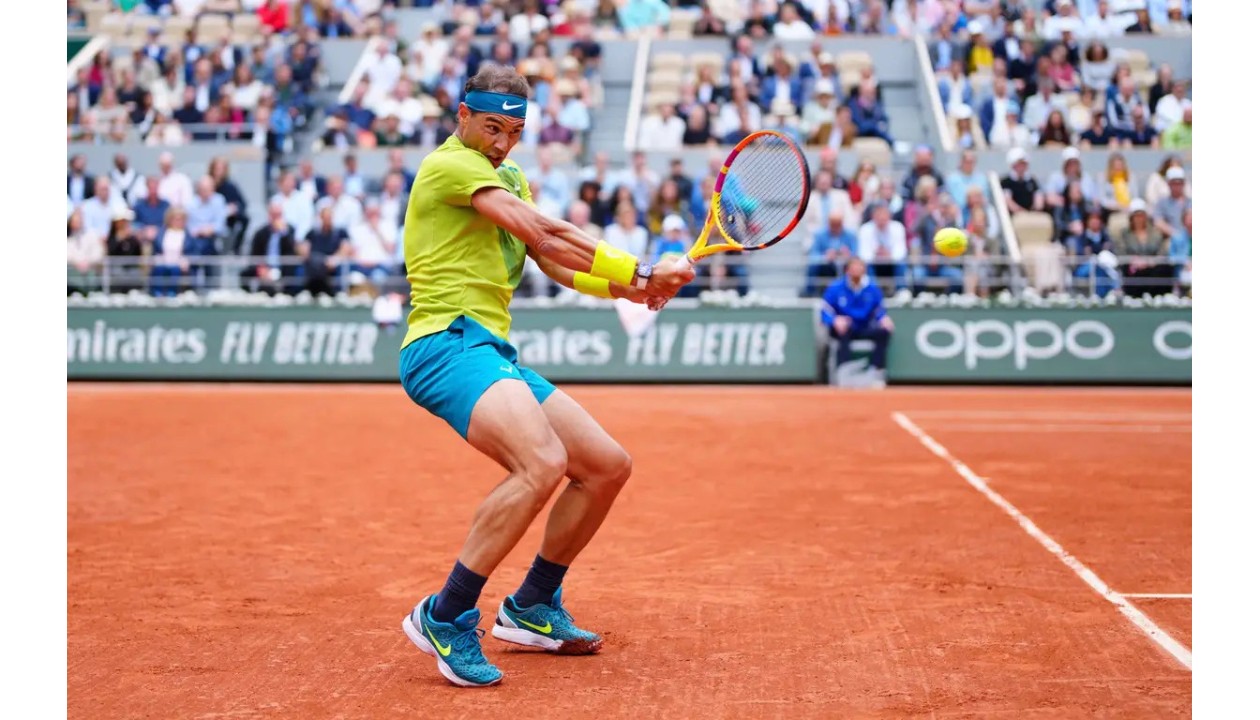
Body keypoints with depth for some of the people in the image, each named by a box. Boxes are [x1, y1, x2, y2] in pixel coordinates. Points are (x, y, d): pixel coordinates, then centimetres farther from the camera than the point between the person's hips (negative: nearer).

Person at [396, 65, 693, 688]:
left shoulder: (509, 177, 26)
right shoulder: (449, 165, -5)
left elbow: (556, 262, 19)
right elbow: (546, 232, -13)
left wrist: (622, 286, 0)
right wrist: (641, 270, -11)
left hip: (494, 353, 10)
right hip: (447, 344, -10)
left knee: (608, 467, 9)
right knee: (543, 464, -31)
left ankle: (531, 607, 24)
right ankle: (444, 618, -20)